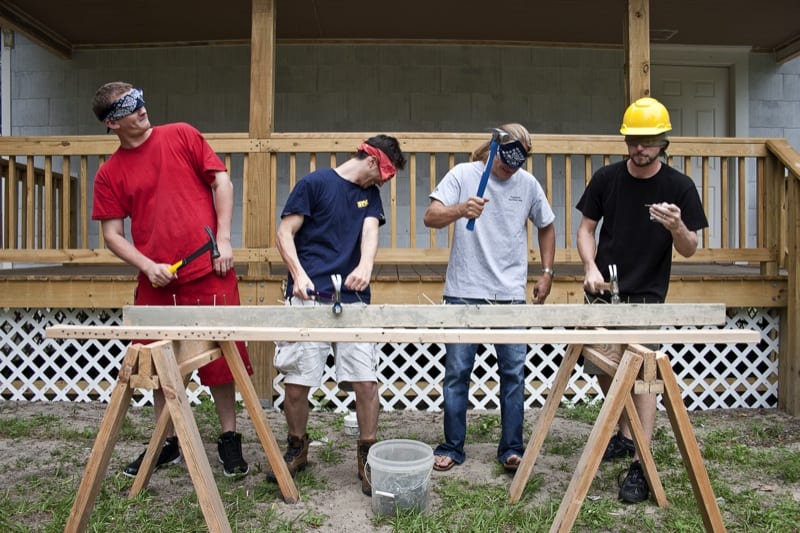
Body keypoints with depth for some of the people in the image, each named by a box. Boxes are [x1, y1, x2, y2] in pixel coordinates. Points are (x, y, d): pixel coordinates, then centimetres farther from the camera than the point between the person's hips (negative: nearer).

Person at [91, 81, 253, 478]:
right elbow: (112, 234, 7)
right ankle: (167, 443, 31)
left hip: (208, 273, -2)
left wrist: (223, 239, -5)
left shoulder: (181, 136, 4)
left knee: (219, 359, 4)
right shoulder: (109, 173, 7)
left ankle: (229, 439, 21)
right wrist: (149, 266, -9)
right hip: (156, 283, 3)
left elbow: (221, 182, 3)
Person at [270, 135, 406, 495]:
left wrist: (365, 266, -21)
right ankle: (296, 450, 26)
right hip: (308, 298, -3)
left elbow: (370, 231, 0)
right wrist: (299, 276, -15)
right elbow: (285, 235, -1)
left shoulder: (370, 195, 17)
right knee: (296, 380, 2)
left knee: (366, 380, -3)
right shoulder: (315, 183, 2)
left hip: (353, 299, 4)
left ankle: (367, 456, 14)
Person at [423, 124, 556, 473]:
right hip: (464, 293, -2)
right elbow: (430, 218, -13)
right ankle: (453, 447, 18)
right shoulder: (462, 175, -2)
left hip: (511, 295, 2)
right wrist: (461, 210, -33)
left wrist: (547, 273, 12)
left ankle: (511, 449, 19)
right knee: (457, 372, 4)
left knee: (514, 372, 6)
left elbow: (546, 227, 20)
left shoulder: (528, 183, 6)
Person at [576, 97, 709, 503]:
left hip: (647, 295, -3)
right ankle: (625, 435, 33)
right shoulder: (606, 178, 0)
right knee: (603, 369, 9)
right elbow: (586, 229, 6)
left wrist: (677, 228, -24)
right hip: (604, 291, 3)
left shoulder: (679, 187, -4)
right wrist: (591, 266, -11)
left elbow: (689, 250, -2)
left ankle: (640, 464, 2)